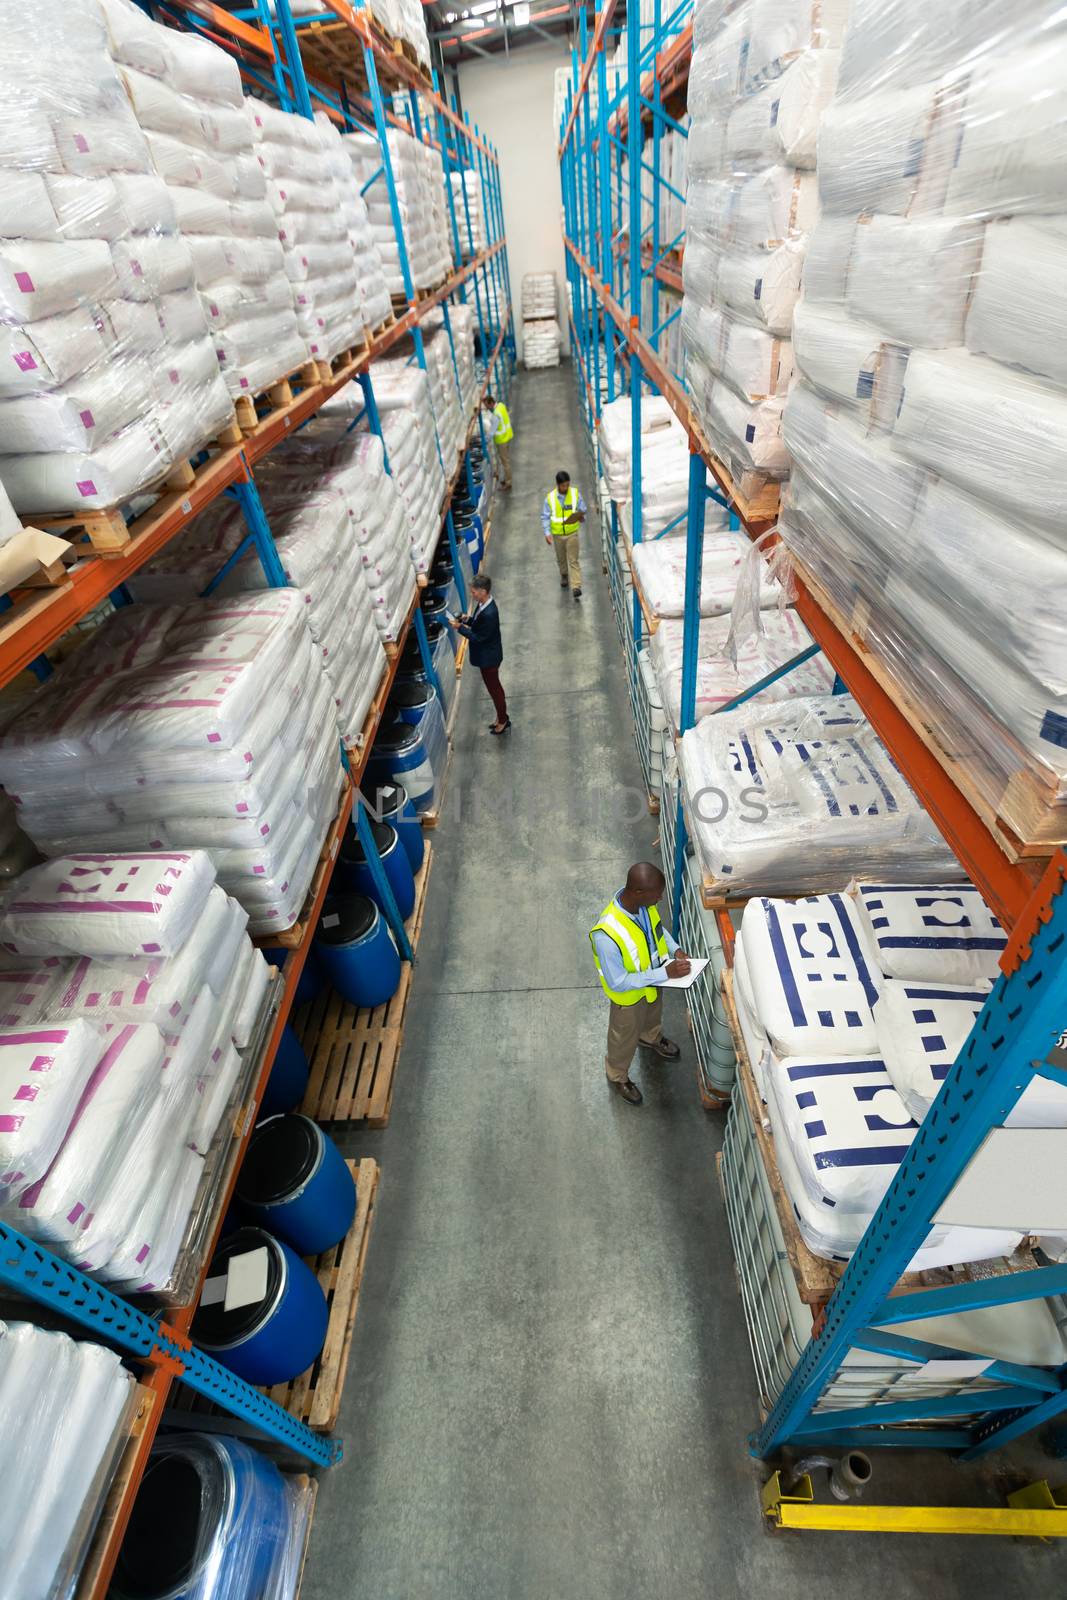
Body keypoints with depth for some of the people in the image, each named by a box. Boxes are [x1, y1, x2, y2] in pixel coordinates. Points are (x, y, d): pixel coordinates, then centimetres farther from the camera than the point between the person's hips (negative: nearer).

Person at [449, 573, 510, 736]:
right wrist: (468, 619, -5)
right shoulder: (484, 603, -4)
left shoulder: (489, 614, -33)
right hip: (487, 655, 9)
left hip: (489, 657, -9)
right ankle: (502, 717, 39)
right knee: (495, 686, 22)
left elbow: (479, 637, -26)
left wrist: (460, 627, -23)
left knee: (494, 688, 10)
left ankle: (503, 720, 29)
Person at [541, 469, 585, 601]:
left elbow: (583, 510, 2)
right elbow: (545, 517, -4)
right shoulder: (550, 497, -9)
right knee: (561, 559, 19)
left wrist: (581, 517, -21)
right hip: (557, 534, 1)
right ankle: (564, 576, 47)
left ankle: (576, 587, -10)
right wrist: (547, 533, -15)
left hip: (572, 533, -1)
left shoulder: (575, 494, -8)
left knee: (573, 560, -7)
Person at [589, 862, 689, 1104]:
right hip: (629, 994, -6)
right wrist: (665, 973, -32)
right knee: (625, 1038, 24)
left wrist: (674, 948, -15)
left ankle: (650, 1038, 71)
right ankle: (617, 1075, 56)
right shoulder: (607, 935, -45)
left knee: (653, 1015, 37)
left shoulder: (644, 903, -24)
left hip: (653, 980, 6)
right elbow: (618, 983, -32)